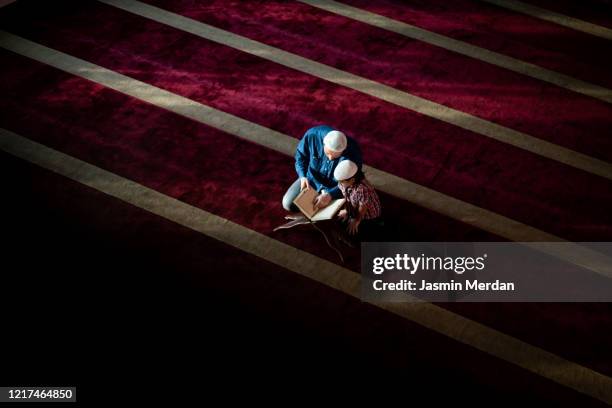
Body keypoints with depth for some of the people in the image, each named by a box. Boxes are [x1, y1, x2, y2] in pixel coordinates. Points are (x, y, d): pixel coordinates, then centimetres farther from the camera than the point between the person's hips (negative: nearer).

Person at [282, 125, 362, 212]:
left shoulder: (353, 153, -33)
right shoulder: (312, 135, -27)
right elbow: (300, 155, -6)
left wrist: (330, 195, -35)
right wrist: (303, 177, -20)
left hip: (335, 187, -2)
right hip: (312, 178, 3)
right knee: (288, 204, -6)